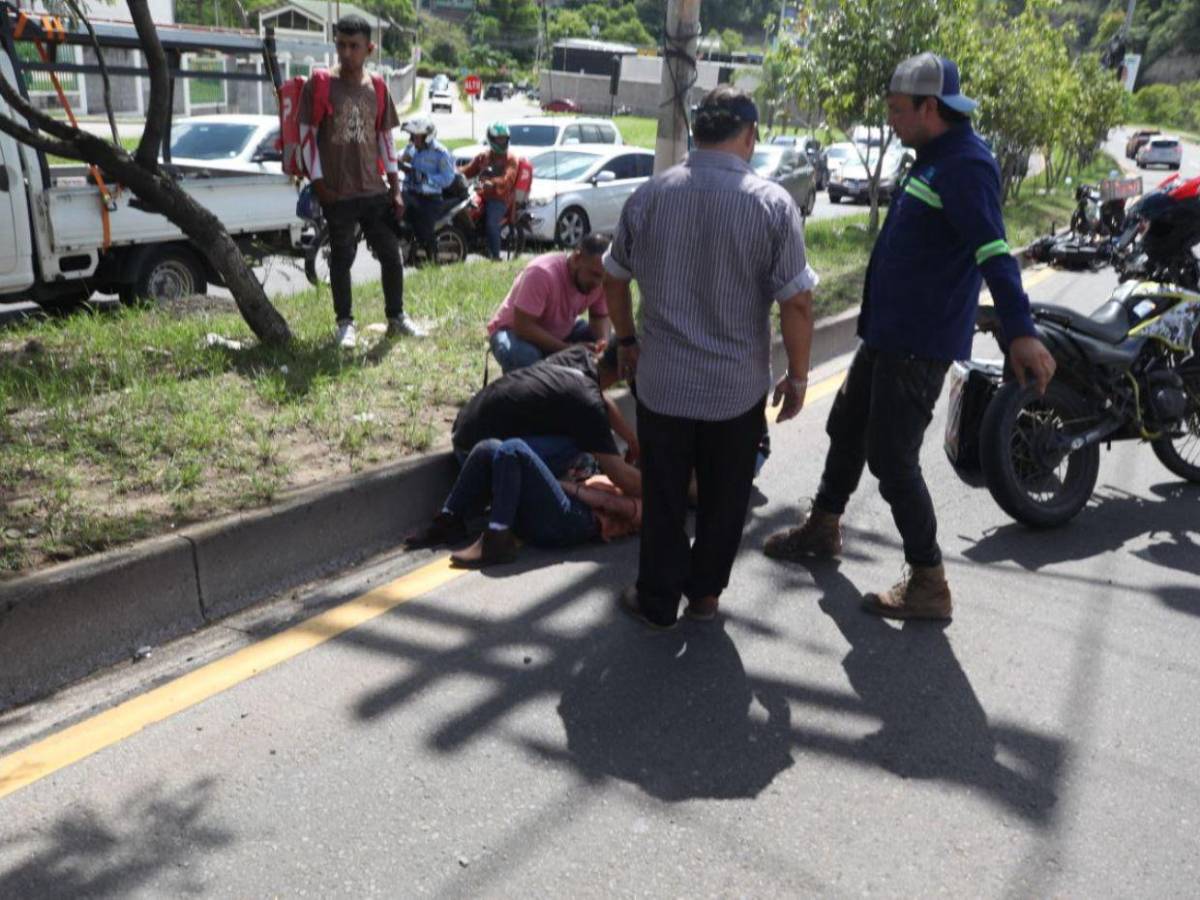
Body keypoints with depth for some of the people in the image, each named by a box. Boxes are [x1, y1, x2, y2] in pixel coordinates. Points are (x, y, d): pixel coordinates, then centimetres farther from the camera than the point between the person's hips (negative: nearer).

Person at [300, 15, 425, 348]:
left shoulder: (377, 88, 7)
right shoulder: (320, 84, -4)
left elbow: (385, 138, 12)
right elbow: (306, 134, -3)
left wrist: (395, 188, 8)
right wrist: (319, 183, -8)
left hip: (375, 191, 3)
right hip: (337, 193, -3)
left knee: (391, 255, 7)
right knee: (341, 258, 5)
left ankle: (396, 317, 22)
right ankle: (345, 323, 16)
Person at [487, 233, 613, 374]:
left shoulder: (600, 280, -16)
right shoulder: (542, 273, -34)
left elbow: (601, 317, -1)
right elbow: (523, 326, -35)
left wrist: (604, 342, -25)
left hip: (561, 333, 6)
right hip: (516, 332, -6)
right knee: (521, 355, -39)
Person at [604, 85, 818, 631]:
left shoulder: (649, 195, -3)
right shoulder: (773, 203, -11)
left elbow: (614, 280, 7)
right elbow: (796, 303, -13)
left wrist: (627, 341, 21)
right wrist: (797, 376, -1)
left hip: (661, 381, 2)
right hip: (739, 387, -1)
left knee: (663, 497, 14)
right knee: (723, 497, 17)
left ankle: (658, 601, 25)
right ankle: (705, 591, 31)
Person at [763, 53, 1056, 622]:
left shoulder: (965, 165, -18)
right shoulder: (934, 159, 13)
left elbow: (993, 250, -30)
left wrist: (1020, 330, -41)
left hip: (920, 343, -10)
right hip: (887, 333, 10)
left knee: (892, 459, -7)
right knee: (847, 429, 20)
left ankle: (928, 584, 5)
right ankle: (823, 529, 38)